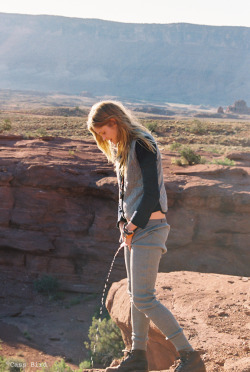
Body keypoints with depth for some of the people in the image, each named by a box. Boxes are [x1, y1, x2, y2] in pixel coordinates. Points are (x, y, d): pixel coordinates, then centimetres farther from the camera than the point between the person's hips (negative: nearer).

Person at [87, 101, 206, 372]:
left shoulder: (143, 145, -14)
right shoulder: (121, 149, 15)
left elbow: (152, 194, -19)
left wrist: (132, 227, -12)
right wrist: (123, 222, 6)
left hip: (149, 228, -9)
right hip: (133, 229, 9)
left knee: (143, 299, -11)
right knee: (135, 295, 12)